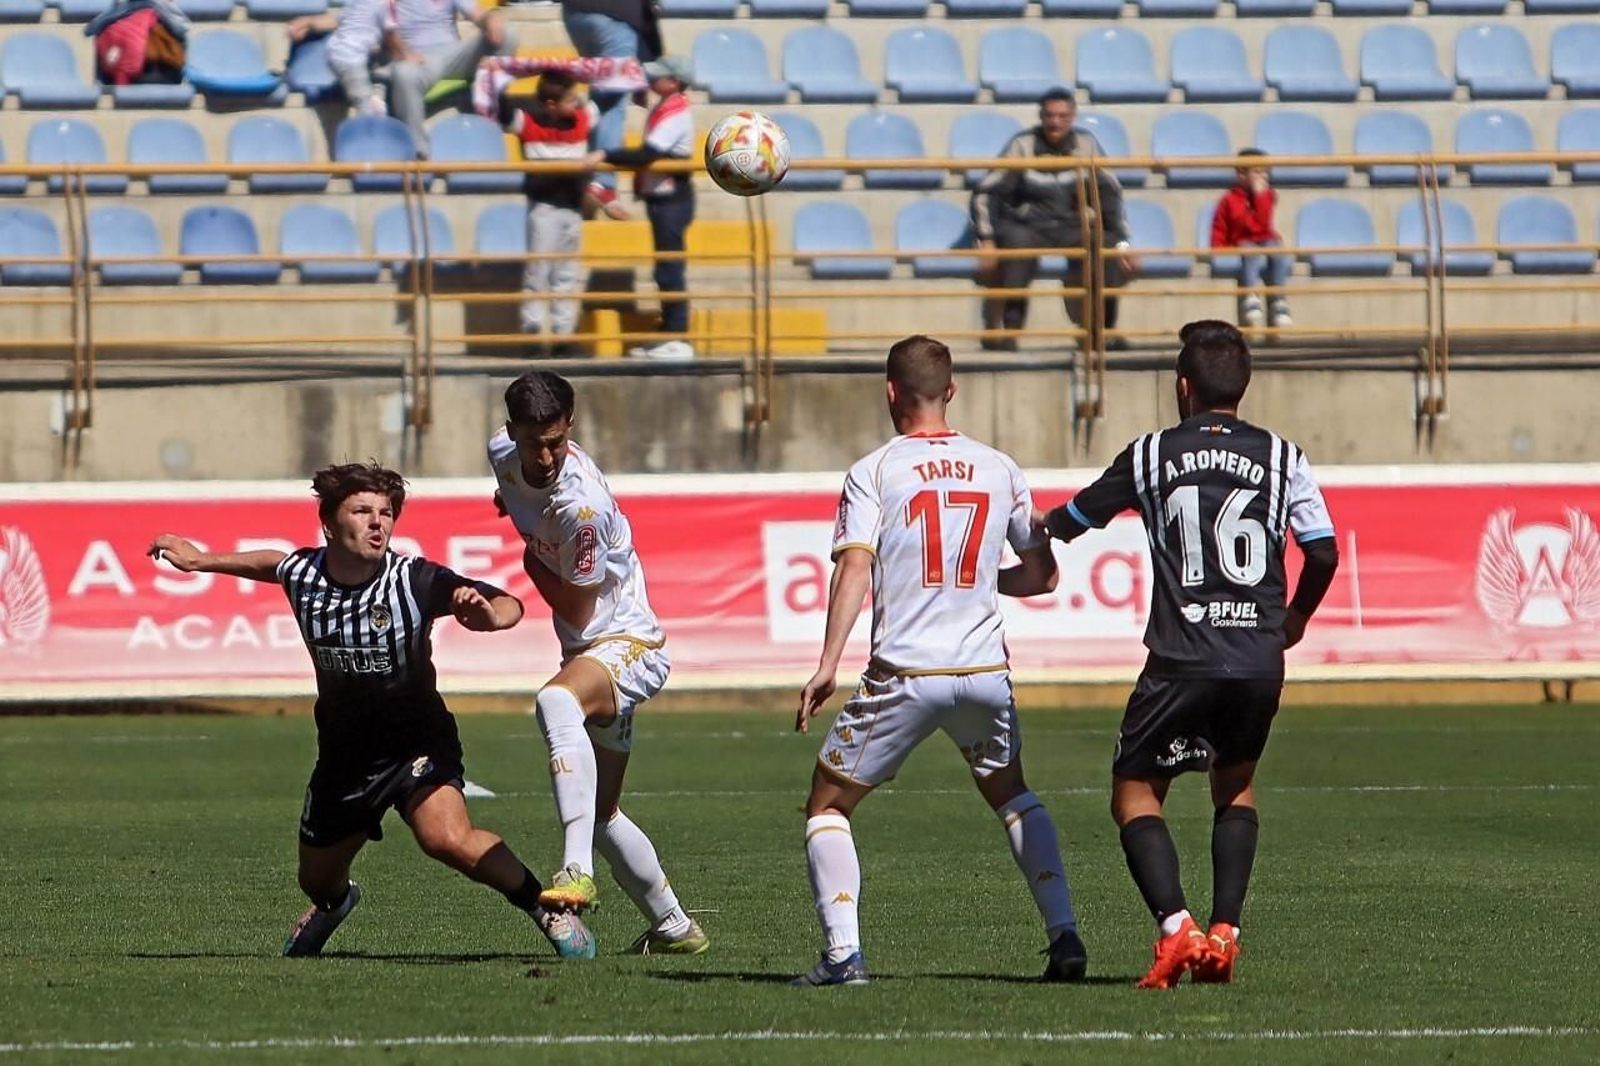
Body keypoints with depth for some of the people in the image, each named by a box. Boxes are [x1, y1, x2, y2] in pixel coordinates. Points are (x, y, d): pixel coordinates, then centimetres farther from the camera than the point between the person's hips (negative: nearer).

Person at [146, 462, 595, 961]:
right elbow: (272, 563, 14)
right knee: (316, 878, 22)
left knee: (449, 839, -34)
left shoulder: (415, 579, -23)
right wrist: (204, 560, 24)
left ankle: (550, 912, -14)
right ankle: (335, 902, 62)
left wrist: (488, 614, -47)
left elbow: (509, 605, -23)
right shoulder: (302, 574, -12)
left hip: (415, 742, -5)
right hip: (343, 749, 5)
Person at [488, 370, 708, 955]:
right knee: (602, 815, 17)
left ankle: (577, 872, -50)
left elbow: (575, 611, -14)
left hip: (628, 643, -10)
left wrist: (532, 561, -3)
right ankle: (673, 927, 35)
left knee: (556, 701, -41)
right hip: (587, 652, 10)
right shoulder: (504, 454, -3)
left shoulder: (581, 506, -27)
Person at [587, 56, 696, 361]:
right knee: (665, 270, 13)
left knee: (669, 270, -8)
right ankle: (668, 336, 19)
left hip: (672, 200, -10)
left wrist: (605, 156, -26)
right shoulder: (663, 107, 12)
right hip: (660, 197, 10)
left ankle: (678, 340, -6)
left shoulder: (676, 115, -18)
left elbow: (647, 154, -27)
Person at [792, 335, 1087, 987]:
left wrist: (827, 665, -16)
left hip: (904, 674, -4)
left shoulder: (873, 472, -2)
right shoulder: (999, 469, 8)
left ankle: (843, 952, -4)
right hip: (985, 670, 4)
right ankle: (1064, 937, 16)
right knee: (1011, 794, 28)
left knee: (827, 806, 11)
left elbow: (854, 570, -14)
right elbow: (1042, 575, 12)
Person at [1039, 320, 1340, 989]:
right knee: (1236, 784, 25)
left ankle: (1175, 926, -13)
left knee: (1134, 793, 9)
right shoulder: (1281, 457, 7)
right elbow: (1324, 553, 2)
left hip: (1182, 660, -3)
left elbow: (1070, 523, 16)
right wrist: (1294, 619, 22)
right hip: (1261, 660, 3)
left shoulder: (1152, 454, 5)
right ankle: (1224, 932, 9)